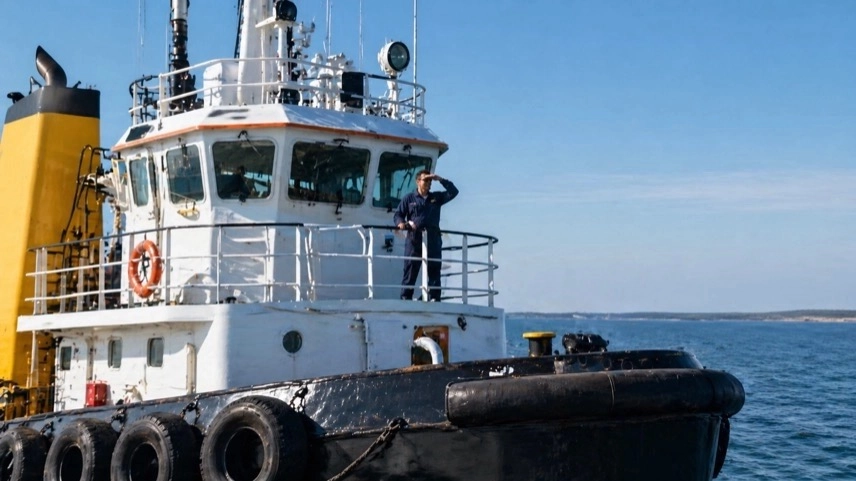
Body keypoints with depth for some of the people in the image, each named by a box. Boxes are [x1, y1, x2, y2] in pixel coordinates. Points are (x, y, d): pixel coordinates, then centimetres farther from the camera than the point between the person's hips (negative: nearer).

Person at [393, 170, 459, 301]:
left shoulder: (436, 198, 17)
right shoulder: (409, 199, 10)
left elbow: (453, 192, 9)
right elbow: (398, 214, 8)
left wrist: (440, 180, 2)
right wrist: (401, 223, -14)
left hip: (433, 240, 3)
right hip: (414, 239, -3)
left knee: (434, 271, 2)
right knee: (410, 270, -4)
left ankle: (434, 298, 4)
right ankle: (405, 298, -2)